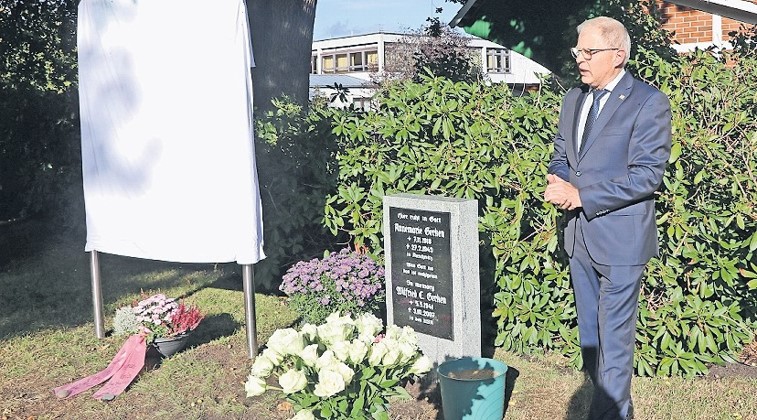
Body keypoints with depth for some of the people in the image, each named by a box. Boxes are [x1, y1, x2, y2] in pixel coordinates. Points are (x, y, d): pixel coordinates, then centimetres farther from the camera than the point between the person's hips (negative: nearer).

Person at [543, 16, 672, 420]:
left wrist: (581, 195, -20)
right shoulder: (574, 98, 11)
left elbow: (647, 175, -17)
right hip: (579, 233, 7)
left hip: (620, 236, -7)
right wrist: (560, 182, -6)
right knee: (589, 333, 16)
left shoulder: (648, 102, -11)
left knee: (614, 336, -1)